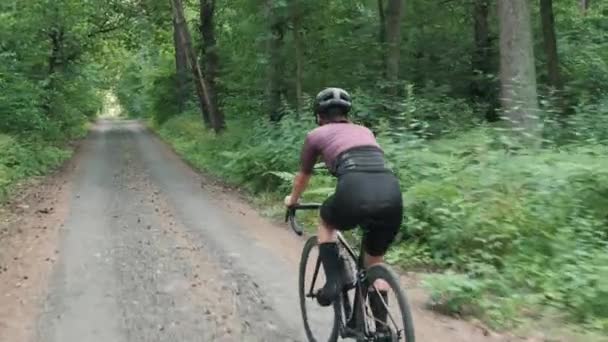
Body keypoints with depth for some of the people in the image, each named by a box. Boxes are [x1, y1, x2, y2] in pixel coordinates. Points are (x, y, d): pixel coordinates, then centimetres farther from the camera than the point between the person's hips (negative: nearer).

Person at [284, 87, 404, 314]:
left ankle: (333, 282, 19)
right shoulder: (365, 131, 34)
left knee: (326, 222, 33)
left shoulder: (316, 135, 23)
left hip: (356, 190, -4)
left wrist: (292, 200, 60)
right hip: (392, 195, 4)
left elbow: (303, 177, 39)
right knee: (375, 265, 26)